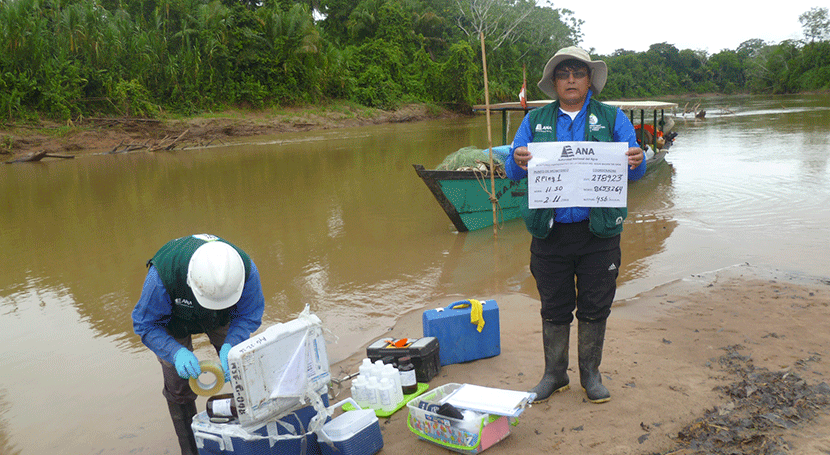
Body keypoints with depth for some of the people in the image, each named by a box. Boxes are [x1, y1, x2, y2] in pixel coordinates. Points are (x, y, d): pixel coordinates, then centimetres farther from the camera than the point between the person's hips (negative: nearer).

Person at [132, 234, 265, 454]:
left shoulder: (246, 270, -39)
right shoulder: (162, 274, -44)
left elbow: (248, 316, -21)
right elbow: (145, 324, -28)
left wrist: (230, 346, -41)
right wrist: (176, 353, -45)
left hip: (221, 318, 2)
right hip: (171, 316, -1)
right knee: (179, 387, -4)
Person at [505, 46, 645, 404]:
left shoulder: (612, 118, 7)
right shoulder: (535, 121, 9)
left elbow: (635, 170, 1)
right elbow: (512, 170, 2)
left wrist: (636, 161, -23)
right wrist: (518, 162, -22)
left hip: (598, 231, 0)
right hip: (550, 231, 1)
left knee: (594, 307, 9)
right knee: (554, 308, 10)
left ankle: (591, 374, 28)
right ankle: (555, 374, 27)